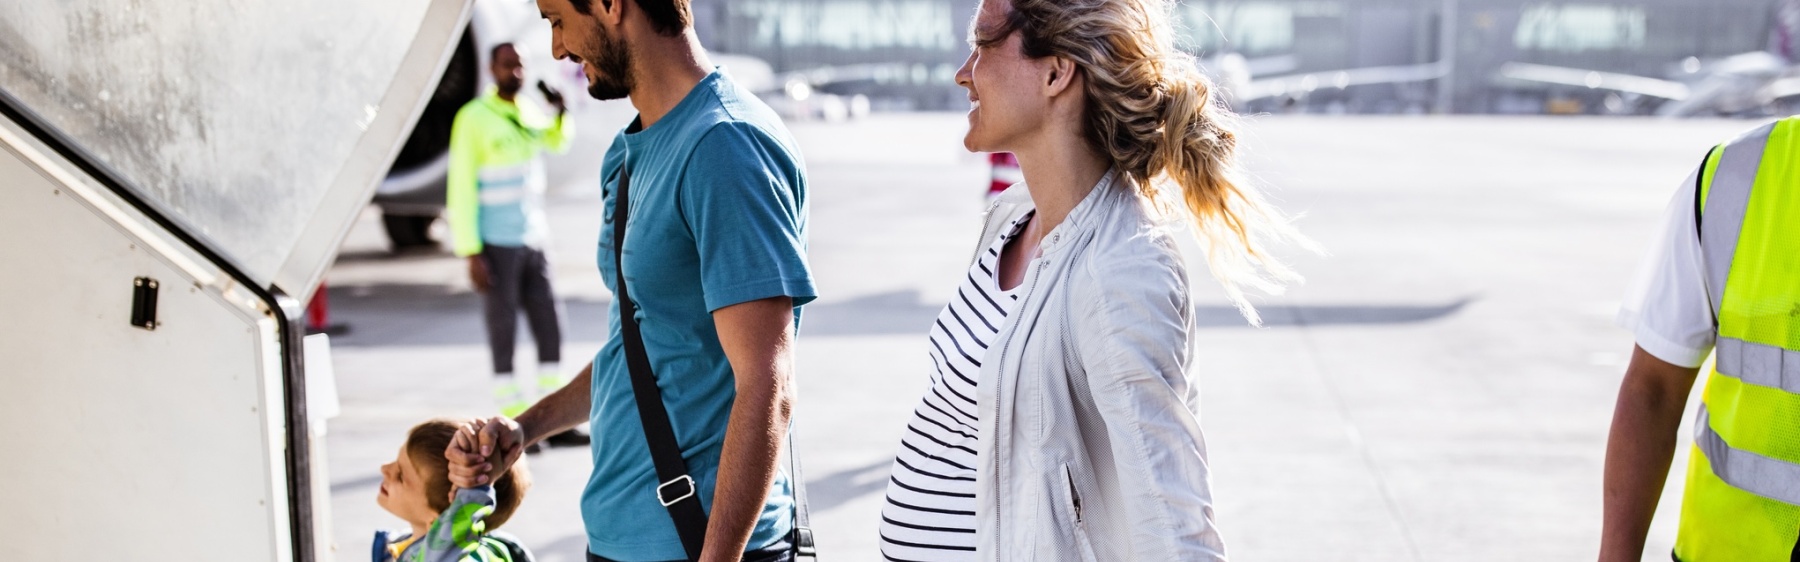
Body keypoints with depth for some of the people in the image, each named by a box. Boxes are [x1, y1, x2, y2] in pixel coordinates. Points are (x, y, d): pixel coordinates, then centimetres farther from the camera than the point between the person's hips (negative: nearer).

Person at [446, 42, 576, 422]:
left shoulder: (528, 113, 10)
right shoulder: (474, 119, -8)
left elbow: (558, 142, 32)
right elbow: (461, 189, -10)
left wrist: (561, 112, 9)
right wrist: (471, 252, -15)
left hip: (534, 243, 6)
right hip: (497, 246, -6)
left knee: (549, 326, 7)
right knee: (503, 332, 0)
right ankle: (513, 422, 8)